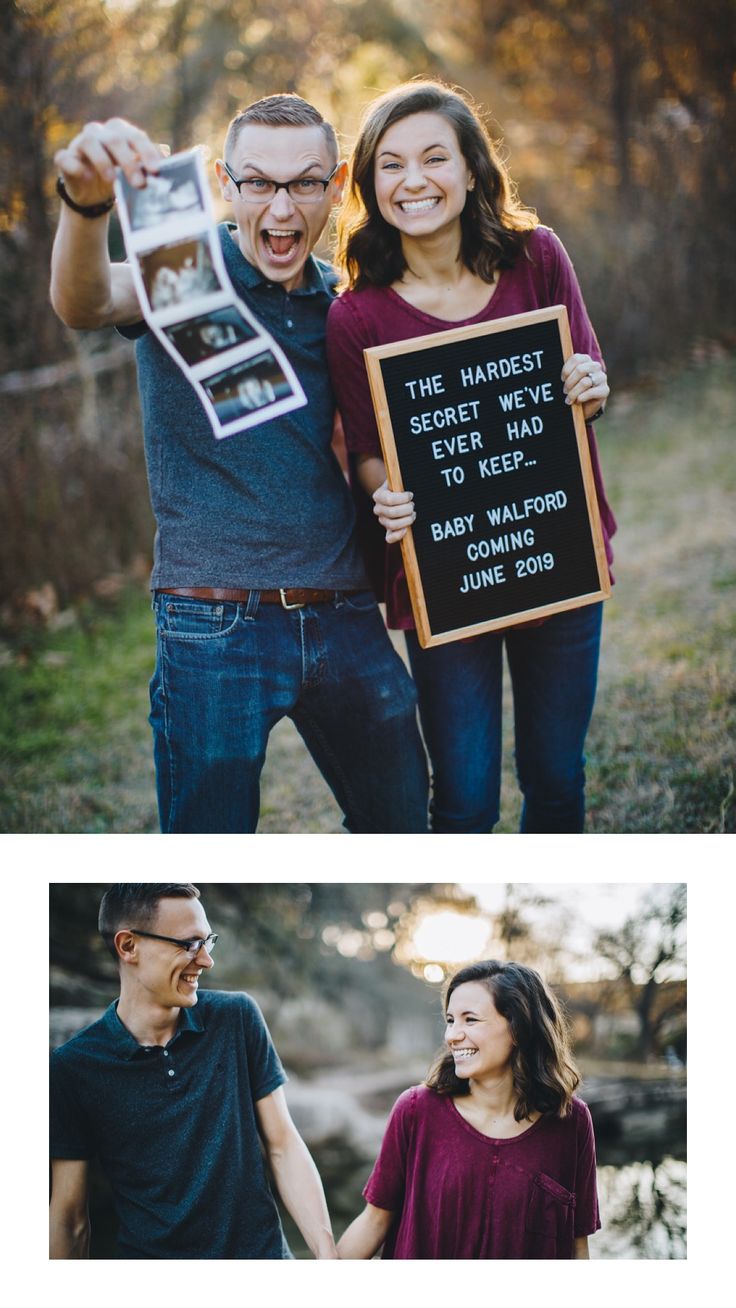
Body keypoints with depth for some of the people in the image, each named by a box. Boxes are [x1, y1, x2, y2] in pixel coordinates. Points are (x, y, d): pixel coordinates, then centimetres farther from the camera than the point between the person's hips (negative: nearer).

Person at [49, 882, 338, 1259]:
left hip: (263, 1250, 2)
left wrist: (327, 1254, -11)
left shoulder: (237, 1018, -5)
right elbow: (69, 1217, -6)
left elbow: (282, 1144, -3)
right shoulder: (71, 1068, -11)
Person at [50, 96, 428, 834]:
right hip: (219, 628, -5)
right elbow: (83, 303, -30)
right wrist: (85, 203, -51)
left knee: (400, 830, 17)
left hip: (346, 619, 5)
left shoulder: (341, 303, 9)